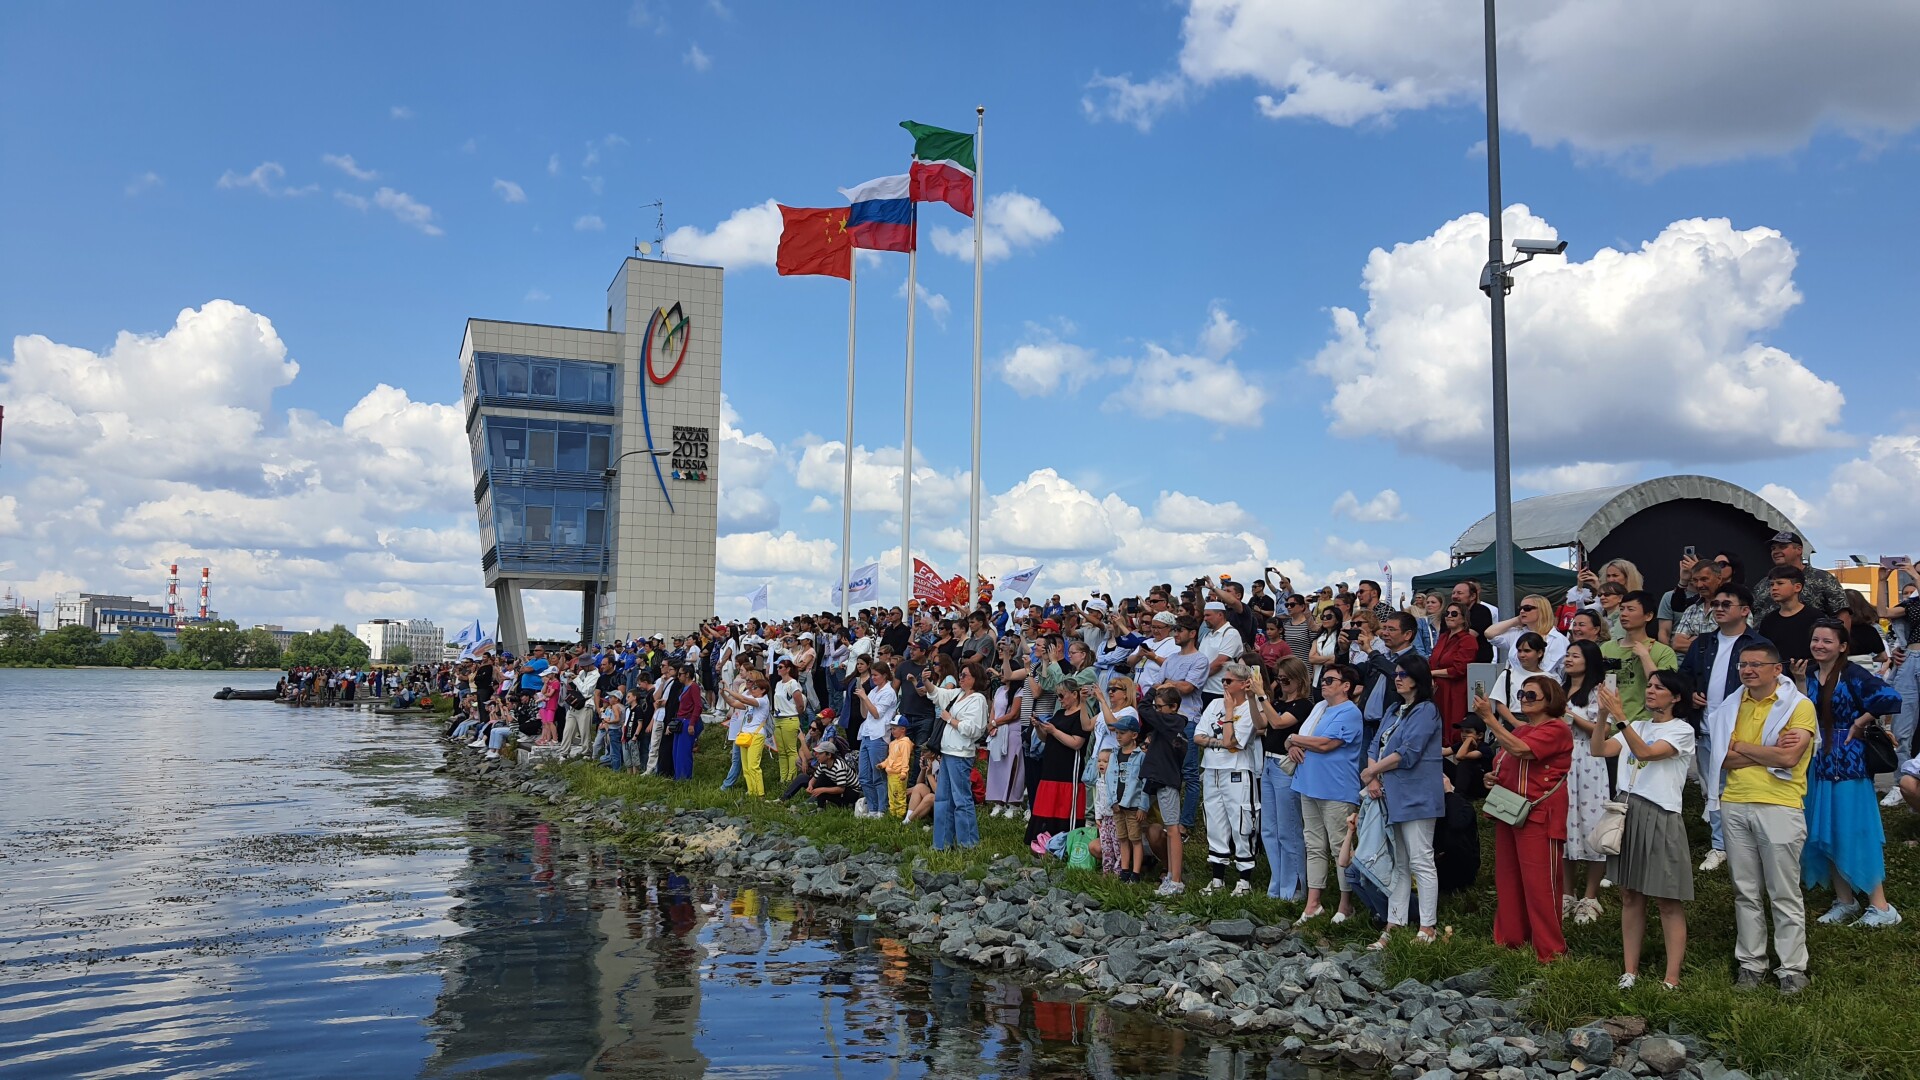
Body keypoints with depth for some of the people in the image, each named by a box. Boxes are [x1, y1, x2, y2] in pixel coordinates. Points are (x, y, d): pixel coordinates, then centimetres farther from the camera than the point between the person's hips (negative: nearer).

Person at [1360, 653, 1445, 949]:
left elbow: (1407, 754, -17)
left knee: (1421, 862, -5)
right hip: (1391, 796, 9)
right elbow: (1376, 746, 14)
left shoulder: (1426, 711, -9)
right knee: (1398, 864, 11)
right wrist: (1374, 779, -4)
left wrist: (1371, 771, -7)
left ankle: (1429, 927, 0)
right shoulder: (1394, 711, 18)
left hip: (1416, 797, -9)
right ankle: (1394, 925, 14)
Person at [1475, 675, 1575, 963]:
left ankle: (1550, 950, 1)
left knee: (1539, 884, -7)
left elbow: (1520, 750, -24)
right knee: (1507, 880, 11)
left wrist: (1489, 718, -23)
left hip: (1538, 815, -9)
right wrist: (1493, 778, 8)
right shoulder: (1520, 730, 19)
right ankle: (1509, 941, 19)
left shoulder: (1556, 729, -8)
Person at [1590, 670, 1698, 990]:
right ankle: (1630, 972, 14)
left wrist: (1620, 717, -25)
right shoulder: (1636, 727, 15)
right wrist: (1603, 715, -9)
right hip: (1627, 813, 6)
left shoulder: (1682, 730, -3)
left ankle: (1672, 979, 1)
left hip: (1659, 817, -6)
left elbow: (1645, 752, -20)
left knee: (1669, 902, -1)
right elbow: (1598, 750, 1)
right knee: (1630, 895, 9)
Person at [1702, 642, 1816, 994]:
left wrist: (1741, 746, -4)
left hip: (1780, 806, -4)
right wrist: (1768, 752, -9)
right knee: (1745, 892, 10)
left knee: (1785, 894, 1)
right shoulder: (1732, 706, 10)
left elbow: (1789, 757, -16)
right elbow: (1724, 759, 2)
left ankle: (1792, 969, 10)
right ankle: (1751, 964, 18)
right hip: (1735, 805, 5)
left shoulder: (1799, 706, -3)